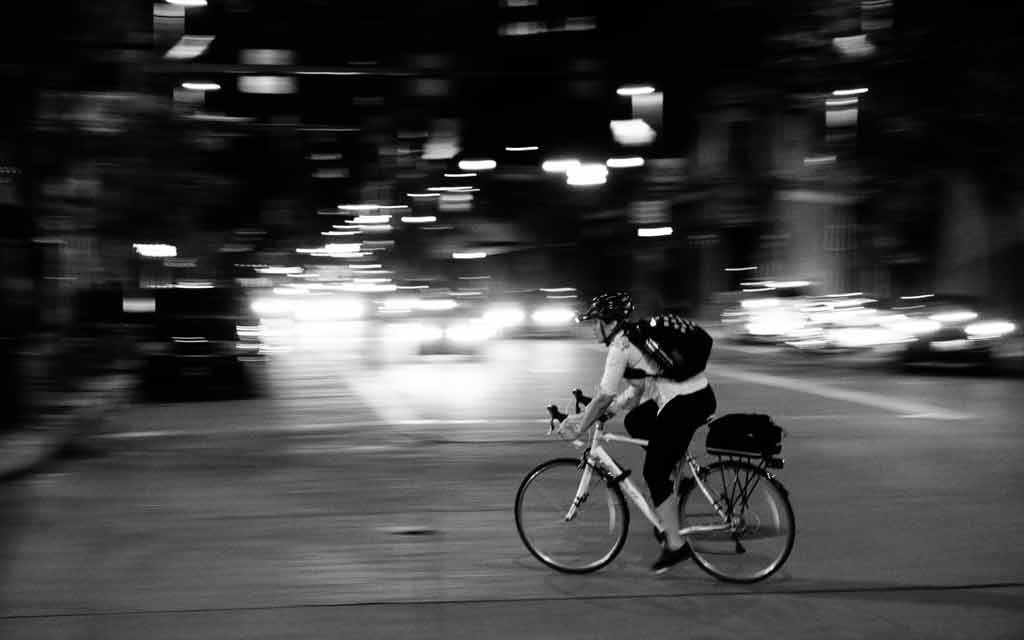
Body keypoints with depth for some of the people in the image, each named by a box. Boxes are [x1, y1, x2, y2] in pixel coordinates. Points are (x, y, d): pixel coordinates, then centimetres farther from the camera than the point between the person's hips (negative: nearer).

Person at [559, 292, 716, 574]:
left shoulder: (620, 347, -9)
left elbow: (605, 397, -9)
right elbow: (637, 391, 21)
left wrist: (580, 426, 4)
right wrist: (592, 415, 18)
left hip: (685, 404, -9)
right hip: (698, 394, 9)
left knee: (654, 473, -2)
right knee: (635, 422, 24)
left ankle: (675, 545, 1)